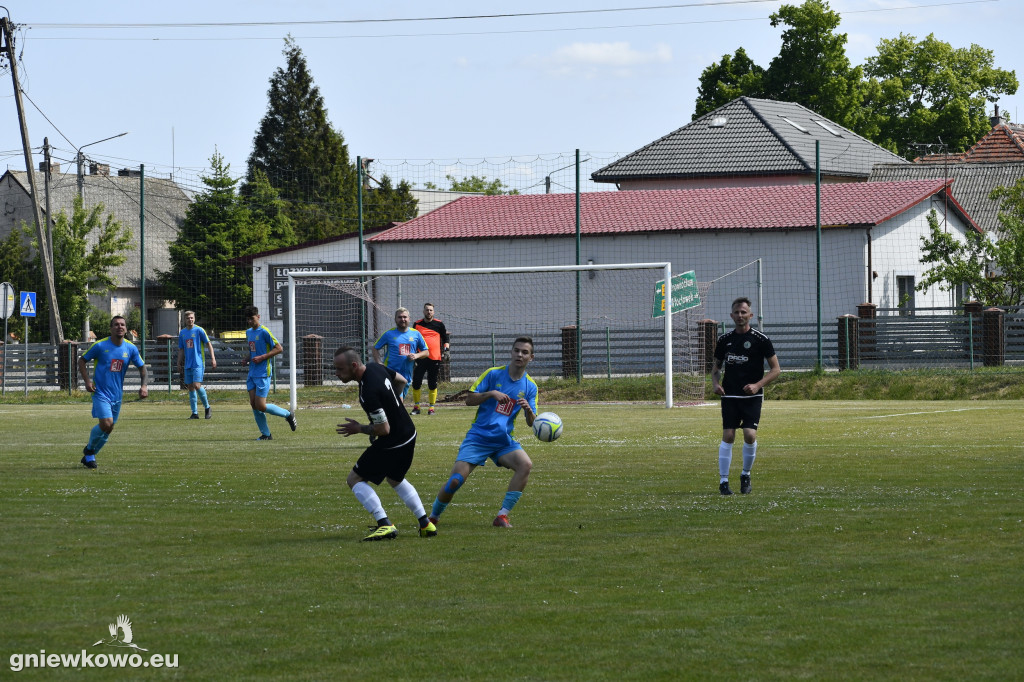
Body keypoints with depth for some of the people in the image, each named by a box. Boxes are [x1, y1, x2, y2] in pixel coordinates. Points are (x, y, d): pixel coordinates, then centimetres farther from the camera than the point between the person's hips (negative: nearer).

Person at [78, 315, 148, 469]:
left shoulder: (131, 348, 0)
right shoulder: (100, 346, -10)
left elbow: (141, 367, 13)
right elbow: (82, 360, 1)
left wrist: (144, 385, -2)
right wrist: (87, 381, -11)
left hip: (117, 394, 5)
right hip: (101, 392, -5)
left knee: (108, 428, 10)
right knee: (106, 424, -19)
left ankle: (89, 456, 29)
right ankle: (89, 449, 8)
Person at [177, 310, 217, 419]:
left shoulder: (199, 330, -4)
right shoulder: (182, 332, 12)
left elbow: (208, 344, -2)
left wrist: (213, 358, -9)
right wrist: (179, 364, 16)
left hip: (198, 363, -6)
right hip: (188, 364, 6)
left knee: (197, 385, -16)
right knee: (191, 388, 4)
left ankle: (207, 407, 3)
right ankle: (194, 413, 8)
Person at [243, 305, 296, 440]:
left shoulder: (264, 332, -11)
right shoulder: (249, 332, 14)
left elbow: (279, 349, -12)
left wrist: (262, 357, -18)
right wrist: (247, 359, 7)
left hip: (263, 374, -8)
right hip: (252, 373, 8)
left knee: (261, 406, -11)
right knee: (253, 404, 1)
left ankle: (288, 415, 10)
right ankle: (266, 434, 9)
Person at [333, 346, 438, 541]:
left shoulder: (369, 393, -31)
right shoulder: (375, 368, -3)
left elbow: (383, 429, -25)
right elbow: (401, 381, 17)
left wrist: (359, 429, -9)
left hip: (392, 444, -10)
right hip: (408, 434, 10)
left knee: (355, 479, 1)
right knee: (396, 479, 30)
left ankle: (385, 525, -10)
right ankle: (426, 524, 25)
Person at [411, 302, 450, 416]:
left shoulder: (439, 324, 5)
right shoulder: (417, 324, 8)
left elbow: (445, 338, 14)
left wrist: (446, 349, 0)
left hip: (434, 358, -1)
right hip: (420, 358, 1)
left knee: (432, 384, 2)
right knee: (416, 383, -2)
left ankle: (431, 408, 9)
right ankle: (416, 407, 8)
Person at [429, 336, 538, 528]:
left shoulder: (530, 386, 6)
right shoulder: (493, 374, 0)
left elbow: (531, 423, 3)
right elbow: (469, 400, -2)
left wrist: (528, 410, -19)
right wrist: (491, 393, -19)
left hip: (504, 440, 2)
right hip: (478, 437, -2)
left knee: (525, 464, -27)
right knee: (455, 480, -14)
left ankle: (502, 515, -22)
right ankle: (433, 517, 13)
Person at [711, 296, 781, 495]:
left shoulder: (761, 340, -2)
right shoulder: (724, 340, 8)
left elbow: (775, 369, 0)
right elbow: (717, 366, 21)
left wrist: (757, 385, -14)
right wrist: (715, 382, -1)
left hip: (752, 396, -2)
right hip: (730, 395, 2)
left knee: (750, 435, -13)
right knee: (728, 436, -8)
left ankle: (746, 475, 10)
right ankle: (723, 481, -2)